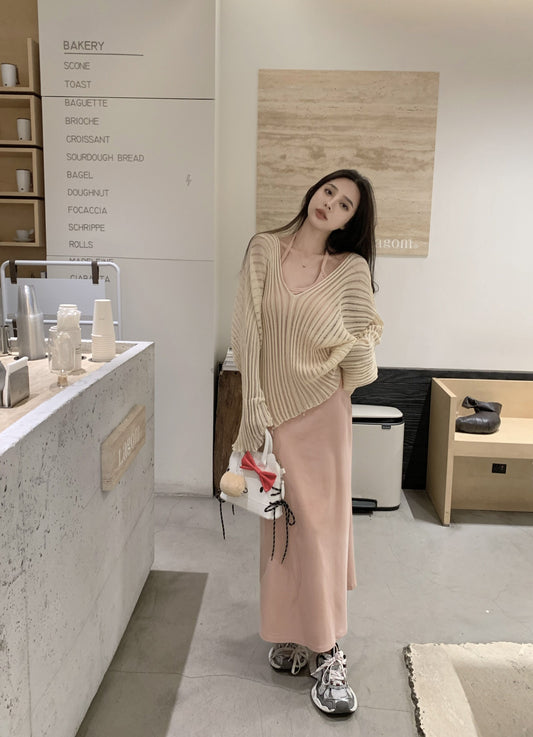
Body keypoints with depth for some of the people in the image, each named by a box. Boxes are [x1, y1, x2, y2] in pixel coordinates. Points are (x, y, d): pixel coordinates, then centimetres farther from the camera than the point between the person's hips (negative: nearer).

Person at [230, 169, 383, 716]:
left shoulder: (351, 269, 0)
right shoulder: (264, 250, 1)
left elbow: (363, 336, 8)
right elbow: (248, 328, -5)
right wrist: (254, 402, -9)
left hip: (322, 409, 0)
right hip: (272, 404, 1)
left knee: (323, 522, 3)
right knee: (282, 520, 8)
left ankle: (325, 653, 17)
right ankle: (291, 633, 27)